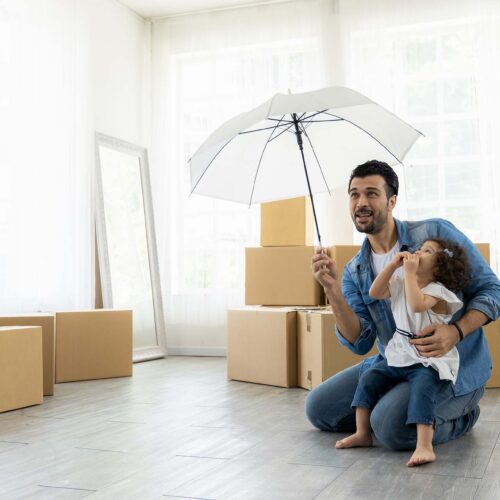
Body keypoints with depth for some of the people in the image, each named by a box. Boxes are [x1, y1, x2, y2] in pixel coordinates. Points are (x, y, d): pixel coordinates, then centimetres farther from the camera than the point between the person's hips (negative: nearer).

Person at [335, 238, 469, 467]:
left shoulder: (437, 290, -12)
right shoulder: (401, 284, 12)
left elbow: (417, 304, -31)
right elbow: (375, 293, 3)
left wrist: (410, 272, -24)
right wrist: (393, 265, -3)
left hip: (429, 360, -7)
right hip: (399, 356, 7)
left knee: (421, 389, -32)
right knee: (368, 379, -6)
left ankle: (424, 446, -38)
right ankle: (362, 433, 2)